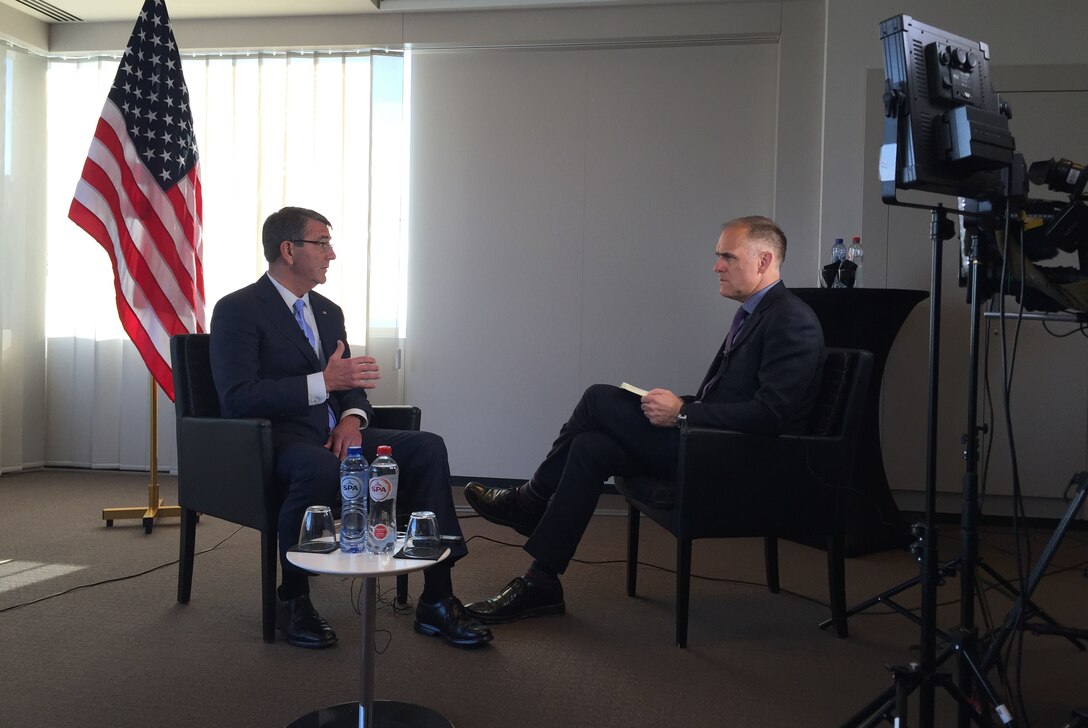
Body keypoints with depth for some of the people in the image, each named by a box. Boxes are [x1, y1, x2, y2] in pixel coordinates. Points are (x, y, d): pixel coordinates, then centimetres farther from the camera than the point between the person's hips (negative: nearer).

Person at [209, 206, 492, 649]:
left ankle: (436, 600, -14)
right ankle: (293, 600, -17)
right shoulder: (238, 310, -6)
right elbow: (237, 398, -17)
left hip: (333, 432, 7)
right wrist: (323, 382, -24)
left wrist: (351, 418, -7)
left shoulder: (328, 312, 18)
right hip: (276, 438, -7)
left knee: (427, 447, -15)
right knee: (320, 467, -40)